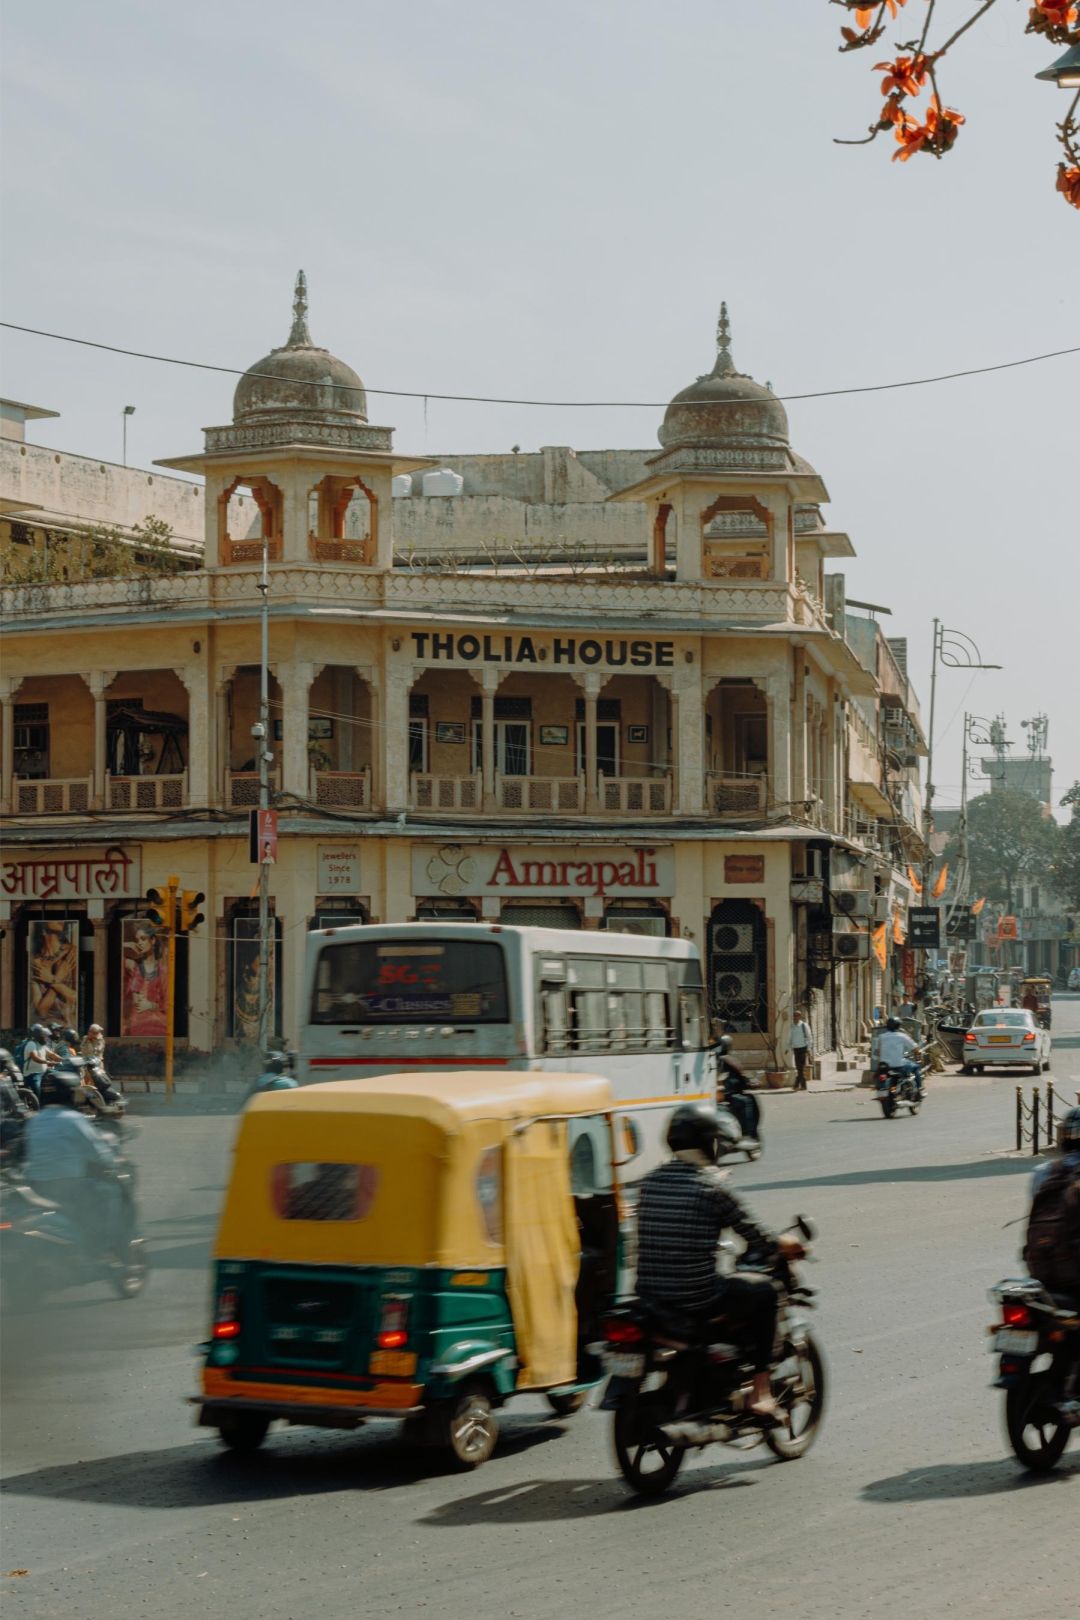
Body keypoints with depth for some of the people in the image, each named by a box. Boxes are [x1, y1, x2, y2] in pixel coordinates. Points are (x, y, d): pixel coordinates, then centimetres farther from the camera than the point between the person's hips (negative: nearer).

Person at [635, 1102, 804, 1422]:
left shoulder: (650, 1181, 6)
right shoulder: (710, 1185, -12)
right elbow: (751, 1233, -6)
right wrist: (781, 1246, 16)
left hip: (650, 1296, 7)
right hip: (697, 1297, -6)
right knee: (762, 1291, 18)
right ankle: (759, 1389, 16)